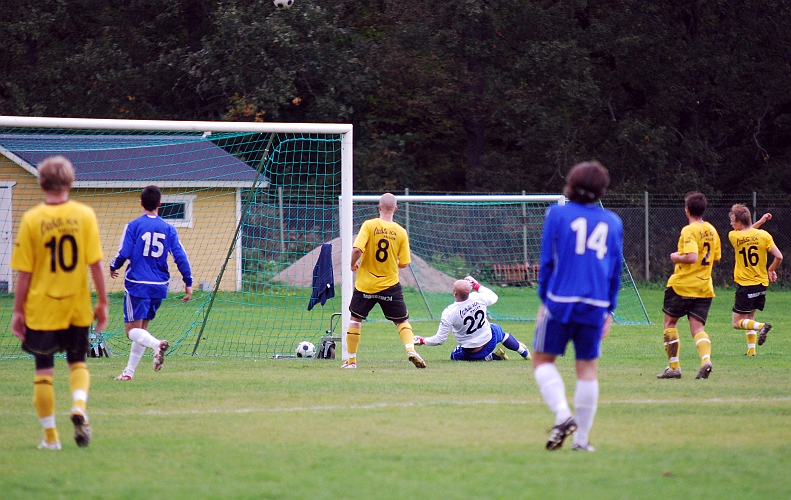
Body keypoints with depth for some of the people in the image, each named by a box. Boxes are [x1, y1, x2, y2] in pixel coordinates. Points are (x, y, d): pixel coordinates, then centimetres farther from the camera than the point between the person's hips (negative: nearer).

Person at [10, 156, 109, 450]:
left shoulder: (31, 219, -8)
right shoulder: (84, 215, -5)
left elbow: (24, 272, -6)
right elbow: (95, 263, -5)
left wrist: (18, 310, 2)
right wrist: (102, 302, 5)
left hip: (41, 308, -1)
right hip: (77, 306, 1)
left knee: (44, 369, 9)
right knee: (78, 362, 18)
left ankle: (50, 436, 10)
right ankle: (79, 407, -11)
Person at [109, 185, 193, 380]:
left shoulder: (134, 226, -6)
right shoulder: (168, 229, 4)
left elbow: (123, 254, -10)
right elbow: (180, 256, 1)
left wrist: (113, 267, 11)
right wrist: (188, 283, 7)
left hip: (137, 284, -5)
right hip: (159, 286, 5)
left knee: (133, 330, -4)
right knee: (141, 328, 17)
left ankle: (157, 344, -34)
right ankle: (129, 371, 18)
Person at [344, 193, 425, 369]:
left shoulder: (369, 225, -10)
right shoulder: (400, 232, -4)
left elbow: (357, 250, -20)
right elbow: (403, 263, -2)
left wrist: (353, 264, 1)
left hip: (365, 283, -1)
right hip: (390, 285, 1)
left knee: (355, 319, 16)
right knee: (402, 320, 12)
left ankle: (351, 360, 18)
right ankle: (411, 349, -12)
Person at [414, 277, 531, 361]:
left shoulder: (449, 313, -28)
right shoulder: (478, 298, -20)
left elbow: (439, 340, -20)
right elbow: (493, 297, 8)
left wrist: (421, 341, -5)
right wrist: (476, 285, 15)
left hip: (471, 352, -4)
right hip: (489, 342, 4)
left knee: (454, 355, 29)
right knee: (497, 329, 37)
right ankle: (523, 351, 46)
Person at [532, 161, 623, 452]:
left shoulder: (558, 214, 2)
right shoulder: (613, 223, 11)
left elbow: (547, 261, 1)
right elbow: (615, 270, 14)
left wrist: (544, 300, 7)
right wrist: (609, 310, 19)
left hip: (561, 300, -3)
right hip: (596, 306, 3)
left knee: (543, 359, 9)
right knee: (588, 367, 8)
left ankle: (563, 414, -13)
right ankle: (582, 438, 8)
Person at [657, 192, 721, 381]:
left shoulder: (689, 231, -14)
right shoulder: (712, 230, 9)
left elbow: (691, 257, -25)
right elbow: (716, 258, 18)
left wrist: (676, 257, -8)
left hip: (682, 285, -6)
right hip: (704, 286, 6)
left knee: (669, 322, 10)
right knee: (697, 327, 2)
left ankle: (674, 367, 7)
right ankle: (706, 359, -25)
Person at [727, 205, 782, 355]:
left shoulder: (733, 236, -8)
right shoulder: (764, 235, -6)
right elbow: (779, 256, -10)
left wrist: (760, 221, 15)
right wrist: (771, 270, 8)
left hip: (745, 285, -4)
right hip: (762, 283, 4)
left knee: (737, 323, 1)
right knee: (749, 317, 21)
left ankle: (761, 326, -24)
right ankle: (751, 349, 11)